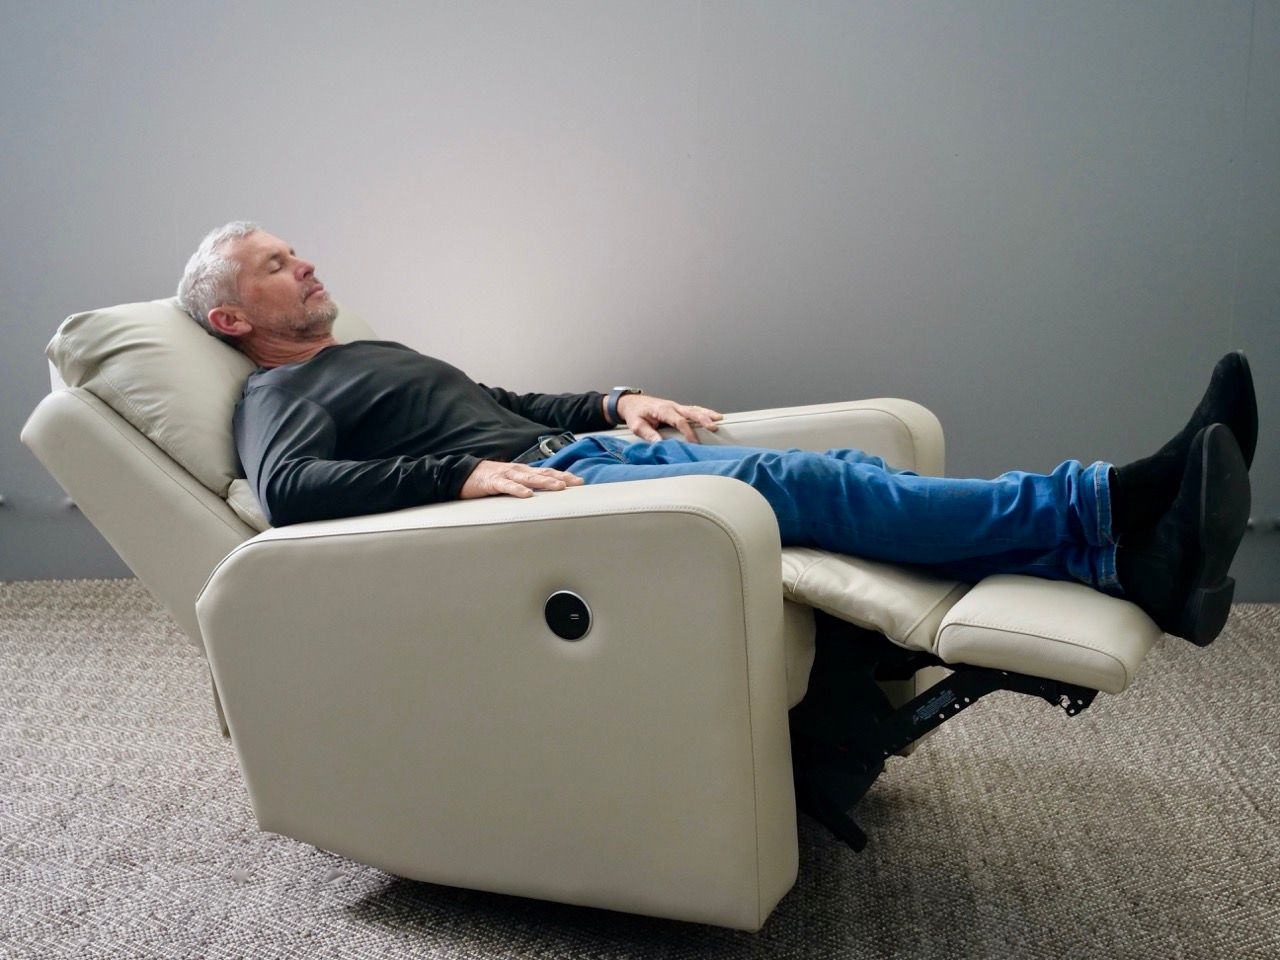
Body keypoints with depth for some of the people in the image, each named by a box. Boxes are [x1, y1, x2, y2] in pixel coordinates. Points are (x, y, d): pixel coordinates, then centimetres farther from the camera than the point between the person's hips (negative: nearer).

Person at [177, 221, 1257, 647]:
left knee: (830, 470, -13)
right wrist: (466, 472, -24)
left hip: (582, 450, 8)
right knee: (773, 480, -28)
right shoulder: (277, 400, 7)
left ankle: (1138, 558, -26)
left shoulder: (375, 353, 33)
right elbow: (287, 488, -16)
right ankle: (1102, 509, -37)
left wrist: (616, 401, 20)